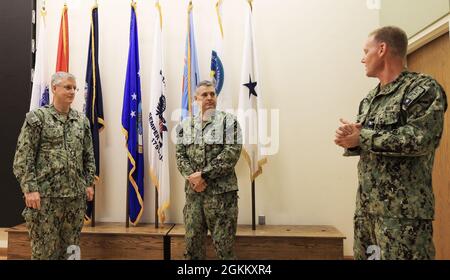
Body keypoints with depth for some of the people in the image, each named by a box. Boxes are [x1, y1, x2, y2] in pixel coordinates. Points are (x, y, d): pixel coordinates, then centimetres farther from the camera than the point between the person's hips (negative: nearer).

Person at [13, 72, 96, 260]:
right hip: (45, 194, -4)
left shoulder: (82, 120, 11)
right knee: (44, 249, 3)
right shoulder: (37, 117, -2)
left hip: (76, 194, 4)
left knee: (71, 247, 11)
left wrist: (89, 183, 8)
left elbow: (89, 156, 14)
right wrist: (30, 189, -13)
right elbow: (23, 157, -7)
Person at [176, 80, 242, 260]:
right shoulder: (185, 125, 11)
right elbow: (180, 155, 6)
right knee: (192, 240, 13)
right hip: (193, 192, 4)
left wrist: (203, 174, -15)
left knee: (224, 244, 4)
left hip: (221, 192, -4)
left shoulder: (228, 121, -2)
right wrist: (191, 177, -12)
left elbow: (231, 154, -12)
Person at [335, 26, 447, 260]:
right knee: (362, 256, 14)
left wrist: (362, 138, -15)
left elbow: (419, 139, -20)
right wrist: (349, 139, -7)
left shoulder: (424, 88, -6)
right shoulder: (370, 99, 17)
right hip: (366, 206, 8)